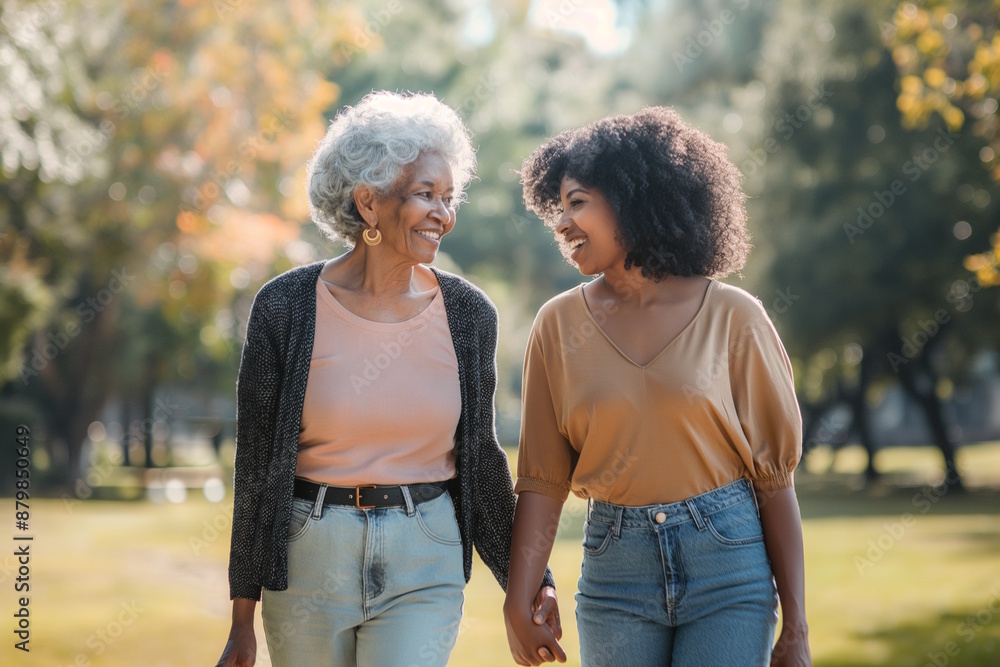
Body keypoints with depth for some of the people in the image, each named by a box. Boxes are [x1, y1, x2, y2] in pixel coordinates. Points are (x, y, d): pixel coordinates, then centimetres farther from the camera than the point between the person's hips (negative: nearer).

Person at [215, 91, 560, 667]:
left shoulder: (468, 315, -1)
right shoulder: (286, 308, -7)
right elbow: (256, 465, -3)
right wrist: (242, 621, -2)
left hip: (424, 567, 1)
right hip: (309, 557, 0)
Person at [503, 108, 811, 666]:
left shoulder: (732, 317, -4)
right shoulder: (559, 325, 3)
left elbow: (774, 473, -3)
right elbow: (544, 478, 2)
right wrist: (519, 604, -6)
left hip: (728, 562, -2)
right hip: (615, 568, 2)